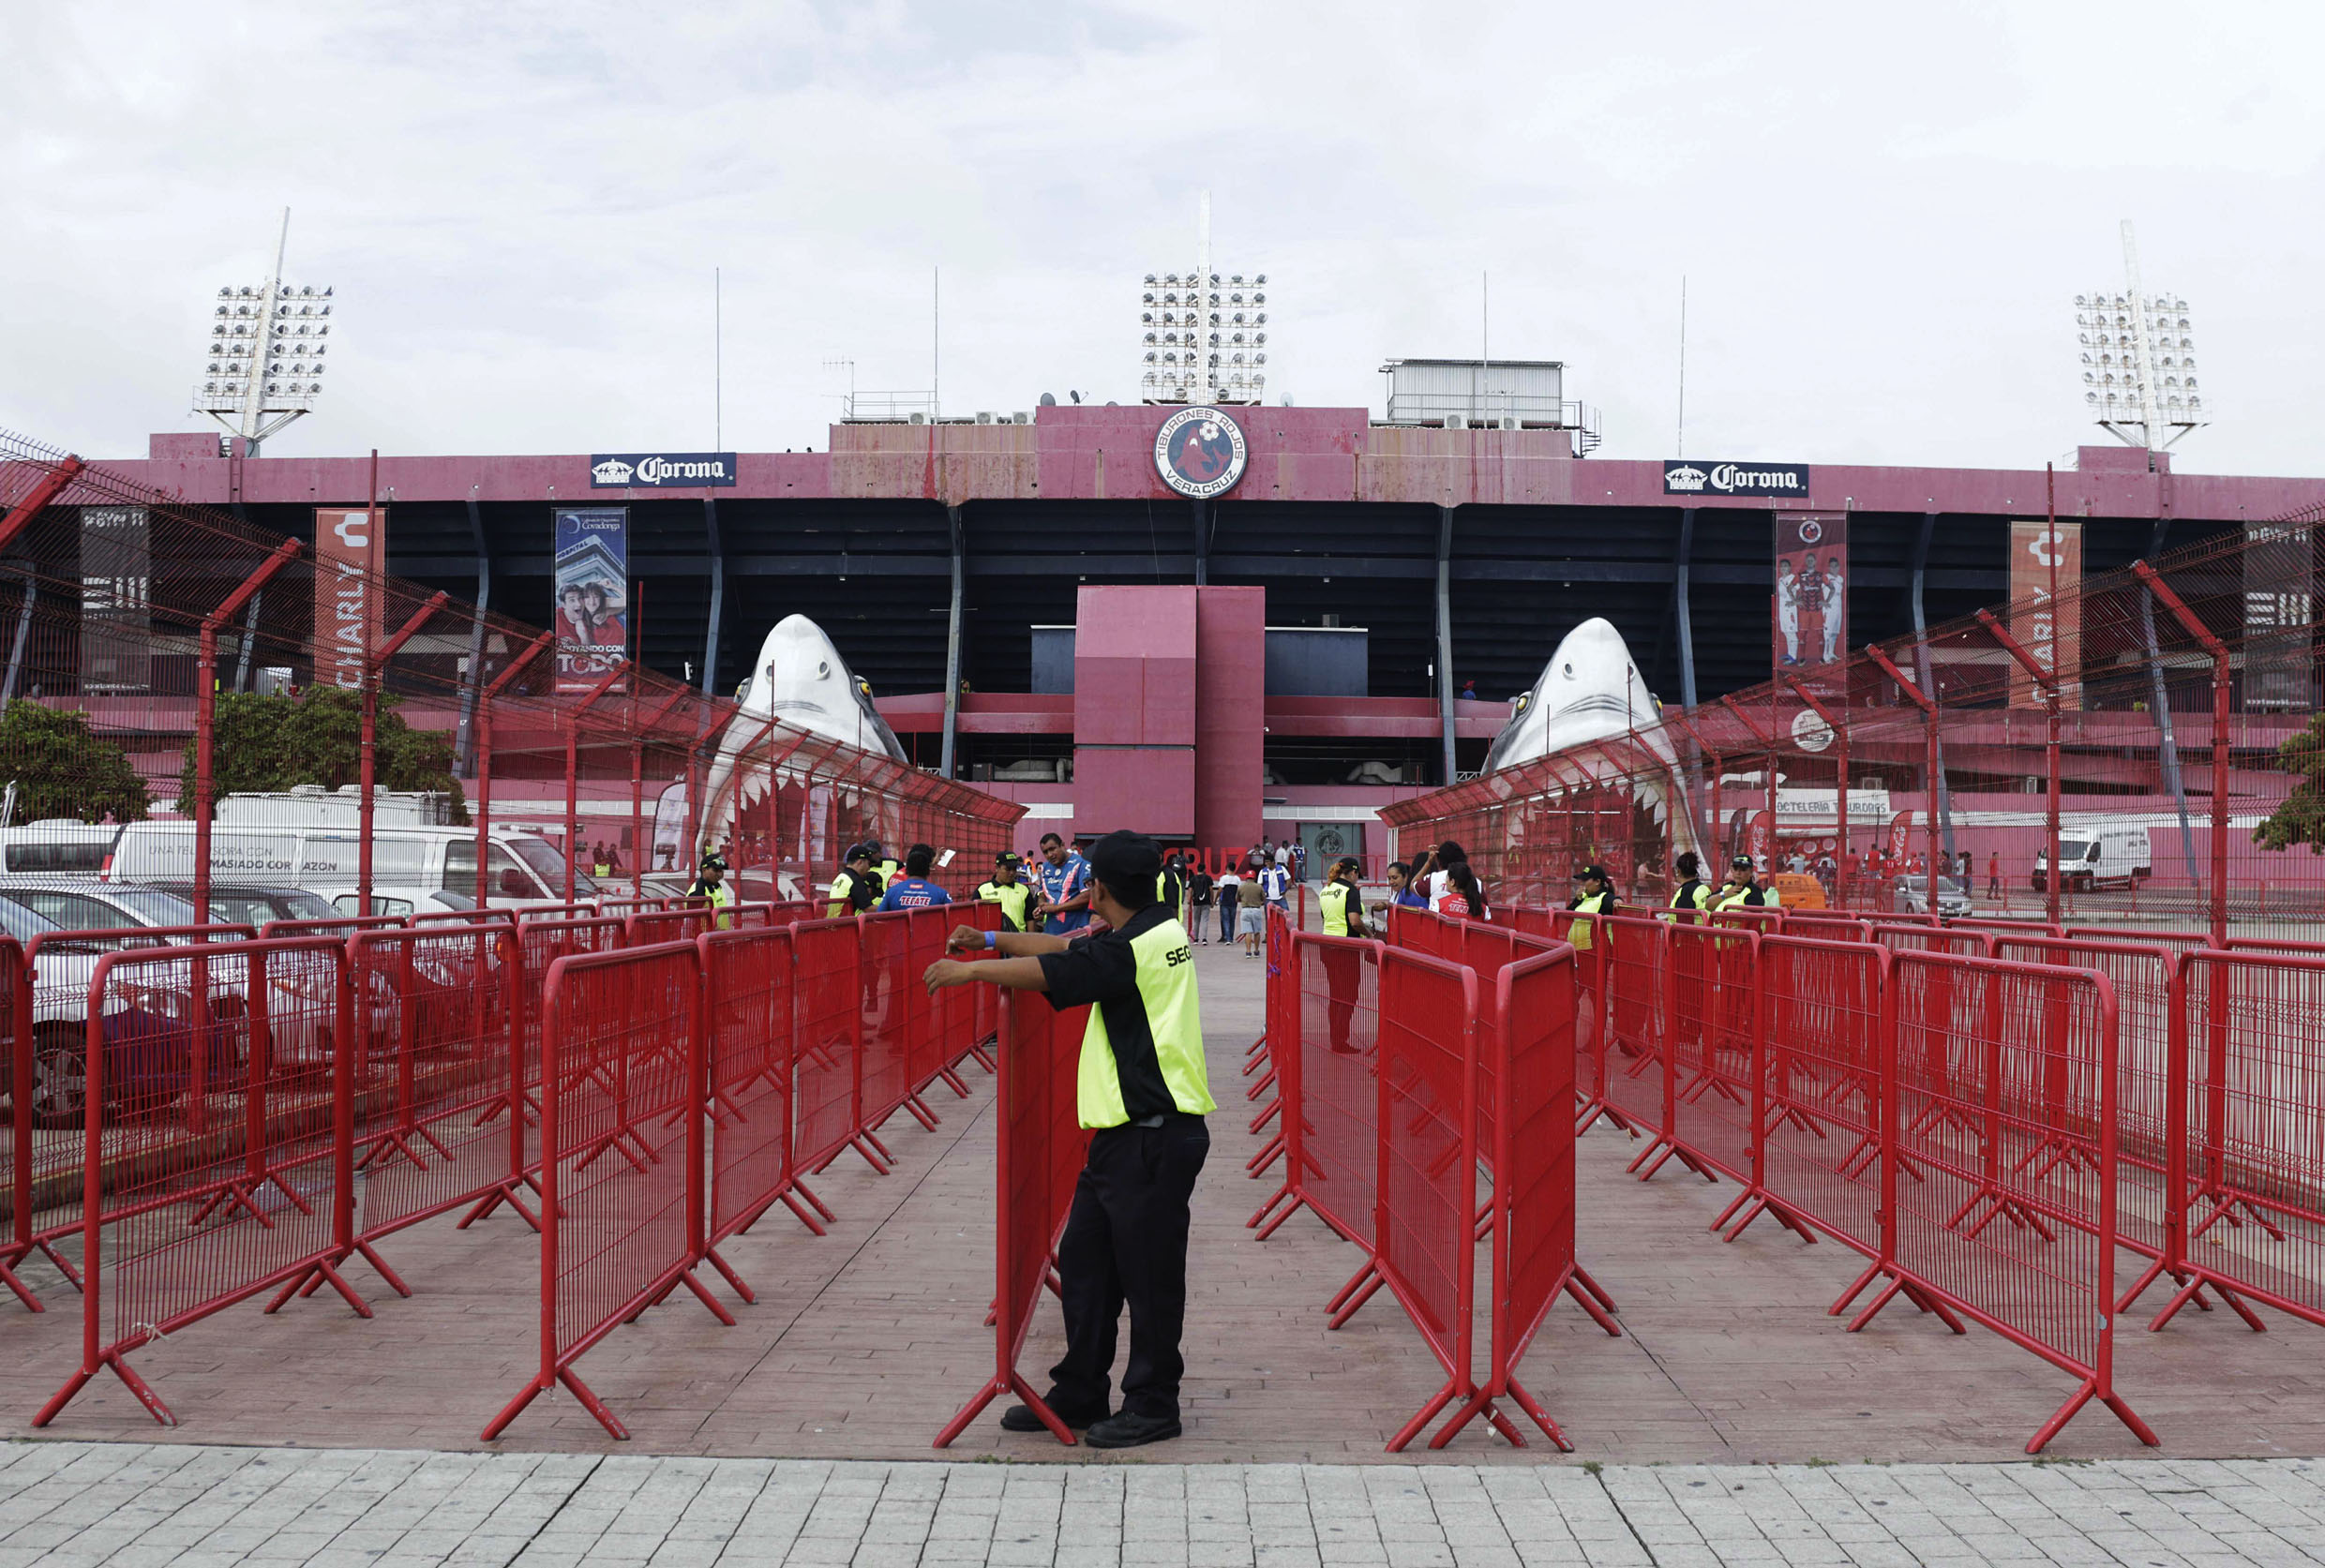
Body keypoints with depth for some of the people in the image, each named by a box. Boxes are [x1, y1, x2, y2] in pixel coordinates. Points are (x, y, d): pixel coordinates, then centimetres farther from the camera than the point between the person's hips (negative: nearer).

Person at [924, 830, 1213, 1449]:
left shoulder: (1137, 947, -17)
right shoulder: (1159, 930, 12)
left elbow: (1049, 972, -14)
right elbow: (1068, 947, 23)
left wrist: (967, 970, -1)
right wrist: (991, 941, 27)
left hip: (1156, 1137, -10)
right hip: (1123, 1136, 10)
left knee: (1149, 1272, 0)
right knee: (1083, 1260, 14)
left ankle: (1153, 1405, 10)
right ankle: (1079, 1393, 22)